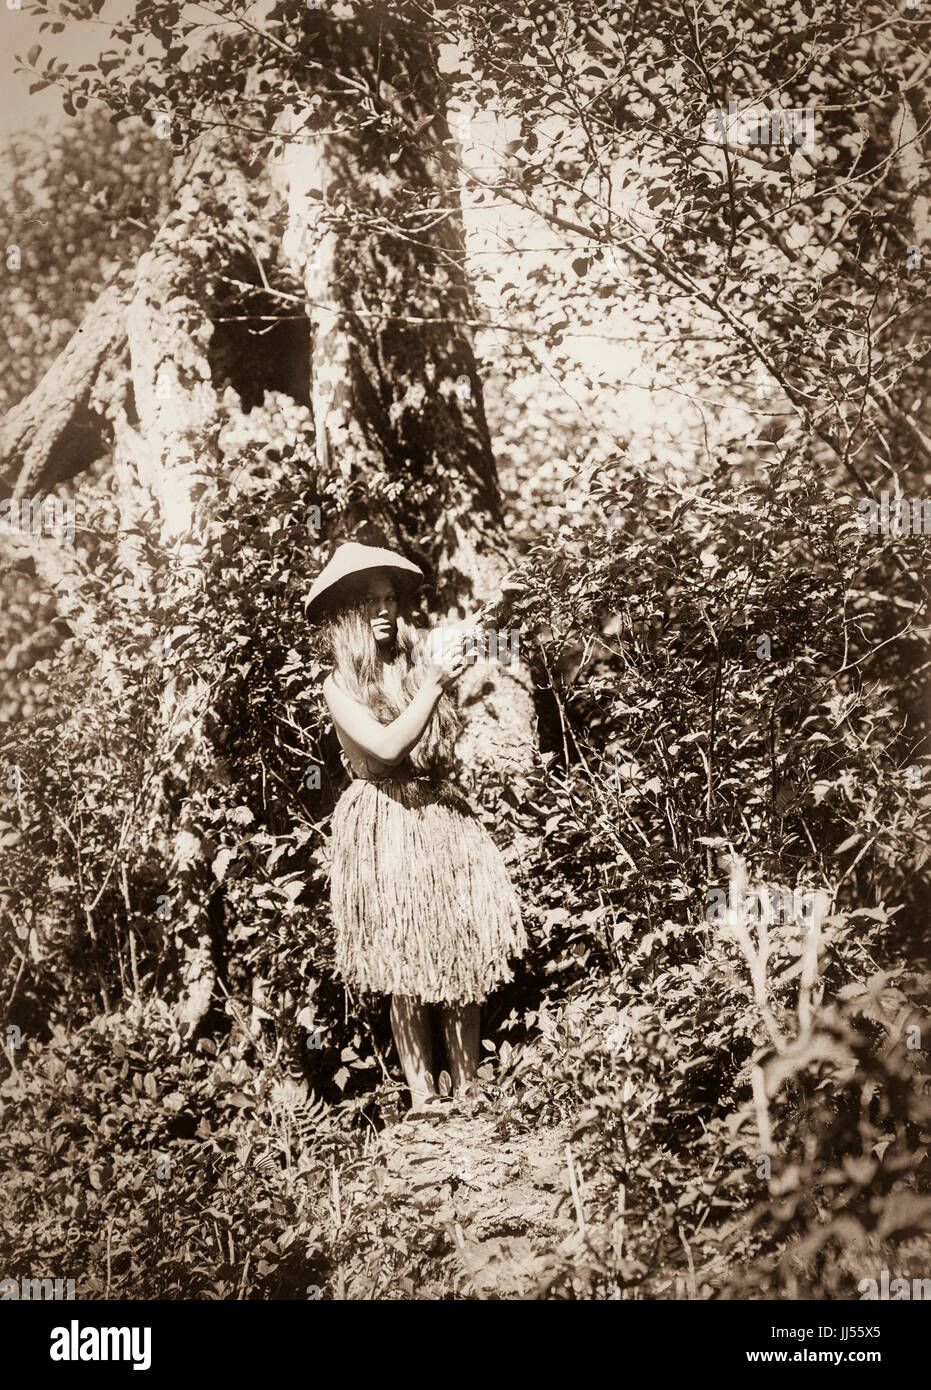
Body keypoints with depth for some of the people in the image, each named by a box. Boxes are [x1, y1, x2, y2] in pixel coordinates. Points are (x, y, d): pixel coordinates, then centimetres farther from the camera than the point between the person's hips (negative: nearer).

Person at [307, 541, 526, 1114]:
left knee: (466, 958, 2)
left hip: (444, 814, 3)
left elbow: (451, 738, -5)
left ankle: (468, 1088, 13)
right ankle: (423, 1096, 12)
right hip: (383, 827, -3)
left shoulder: (423, 658, 5)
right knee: (405, 970, 1)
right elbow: (385, 745, -16)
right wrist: (434, 683, -12)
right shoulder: (341, 685, -1)